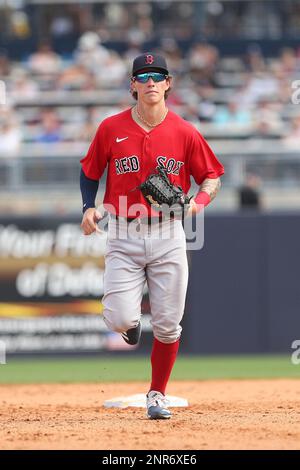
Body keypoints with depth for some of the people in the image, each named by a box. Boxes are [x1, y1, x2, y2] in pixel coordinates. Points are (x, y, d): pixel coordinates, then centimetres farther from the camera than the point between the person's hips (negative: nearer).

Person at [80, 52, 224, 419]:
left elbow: (212, 175, 8)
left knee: (167, 324, 1)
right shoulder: (112, 128, -1)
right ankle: (131, 321, 27)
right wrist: (89, 207, -5)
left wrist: (199, 201, -12)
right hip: (123, 236, 0)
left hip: (168, 235, 0)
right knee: (119, 319, -13)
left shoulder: (184, 132, -1)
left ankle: (157, 395, 20)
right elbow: (90, 171, 11)